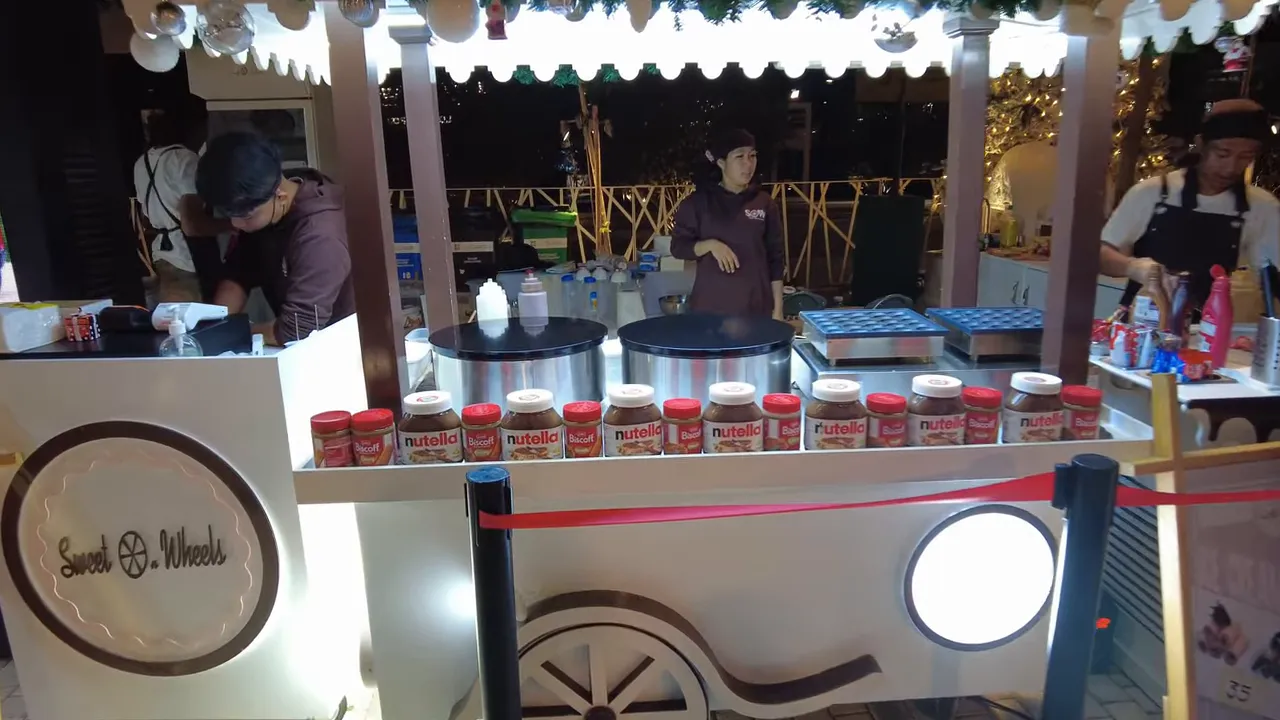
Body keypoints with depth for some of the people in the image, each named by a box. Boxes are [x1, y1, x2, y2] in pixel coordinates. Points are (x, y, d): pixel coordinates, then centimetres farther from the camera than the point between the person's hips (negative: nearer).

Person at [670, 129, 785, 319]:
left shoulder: (764, 203, 5)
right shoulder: (698, 202, 1)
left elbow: (775, 259, 7)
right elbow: (678, 247, 2)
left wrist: (778, 307, 4)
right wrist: (710, 244, -16)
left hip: (756, 307, 1)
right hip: (710, 306, -1)